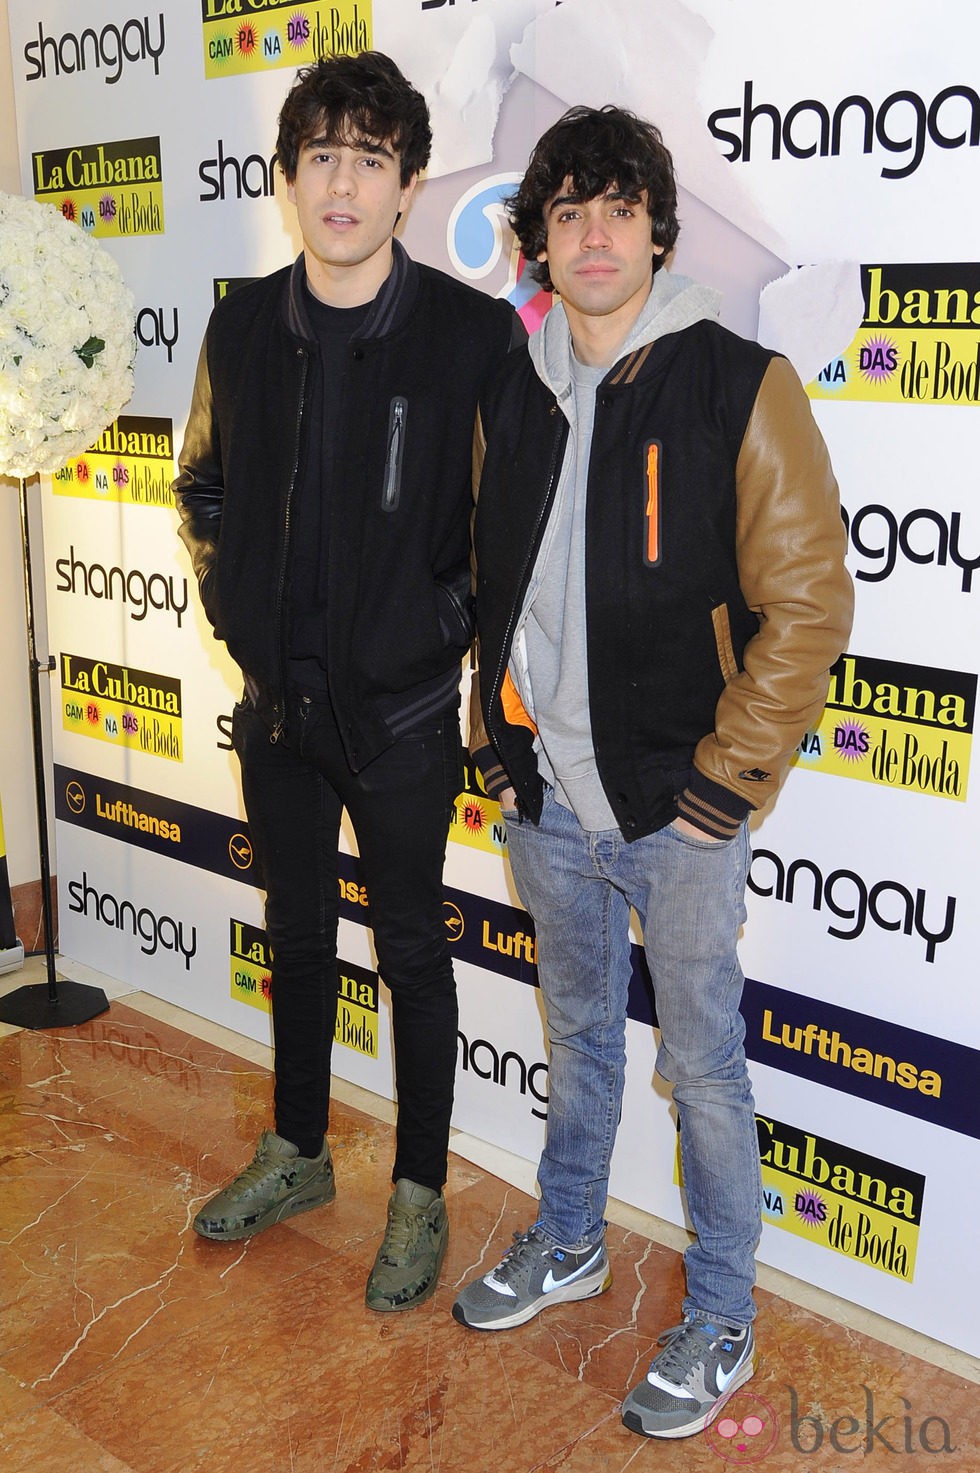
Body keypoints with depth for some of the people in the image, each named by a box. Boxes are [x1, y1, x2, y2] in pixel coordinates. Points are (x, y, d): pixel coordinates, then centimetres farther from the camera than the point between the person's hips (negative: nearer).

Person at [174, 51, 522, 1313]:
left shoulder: (471, 333, -12)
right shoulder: (241, 328, 1)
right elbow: (202, 488, 15)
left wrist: (449, 622, -7)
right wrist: (233, 610, 7)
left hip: (401, 710, -4)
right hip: (276, 699, 5)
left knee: (411, 951, 9)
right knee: (297, 935, 19)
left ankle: (418, 1194, 28)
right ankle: (297, 1154, 39)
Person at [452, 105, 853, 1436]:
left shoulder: (739, 386, -12)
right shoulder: (510, 392, 5)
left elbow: (808, 603, -13)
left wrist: (721, 785, -14)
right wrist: (498, 741, 9)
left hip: (677, 812, -5)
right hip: (546, 802, 5)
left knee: (702, 1066, 9)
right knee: (579, 1034, 22)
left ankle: (721, 1319, 29)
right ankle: (569, 1246, 43)